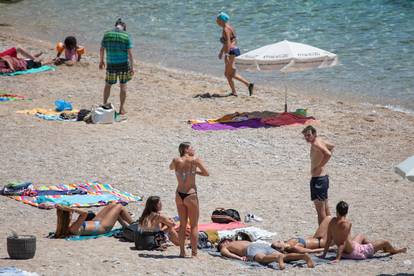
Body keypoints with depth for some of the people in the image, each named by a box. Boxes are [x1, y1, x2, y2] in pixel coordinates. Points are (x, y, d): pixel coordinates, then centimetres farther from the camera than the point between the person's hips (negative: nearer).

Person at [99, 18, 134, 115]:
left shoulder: (107, 35, -1)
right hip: (123, 64, -1)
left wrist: (101, 61, 21)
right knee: (123, 85, 9)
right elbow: (130, 53, -9)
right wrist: (132, 67, -5)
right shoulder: (126, 36, -7)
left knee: (108, 85, 16)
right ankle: (122, 108, 12)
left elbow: (102, 49, 6)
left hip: (111, 64, 1)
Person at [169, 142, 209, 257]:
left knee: (182, 224, 17)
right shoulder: (195, 160, -11)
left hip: (179, 195, 5)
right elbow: (206, 173, -3)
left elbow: (171, 167, 24)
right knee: (194, 226, 5)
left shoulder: (176, 161, 0)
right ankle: (194, 253, 3)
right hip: (191, 195, -5)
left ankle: (182, 252, 19)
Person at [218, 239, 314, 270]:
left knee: (262, 258, -38)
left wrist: (239, 258, -3)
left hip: (252, 249, -6)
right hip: (264, 245, 6)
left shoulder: (223, 248, 28)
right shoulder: (244, 242, 46)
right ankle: (303, 256, -46)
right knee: (284, 257, -18)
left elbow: (226, 253, 6)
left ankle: (278, 258, -71)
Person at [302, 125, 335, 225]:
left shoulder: (315, 144, -19)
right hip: (323, 177, 10)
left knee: (320, 209, -6)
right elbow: (331, 146, 29)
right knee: (325, 208, 17)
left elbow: (328, 154, -36)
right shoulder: (319, 140, 9)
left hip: (318, 179, -10)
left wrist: (318, 166, -25)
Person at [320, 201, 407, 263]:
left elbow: (328, 239, -2)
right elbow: (343, 243, -26)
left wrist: (324, 254, 6)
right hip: (354, 252, -8)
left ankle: (381, 248, 59)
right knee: (385, 242, 11)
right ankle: (394, 251, 45)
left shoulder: (332, 221, -6)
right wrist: (338, 258, -27)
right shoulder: (347, 223, -25)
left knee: (361, 236, 37)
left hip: (345, 253, 8)